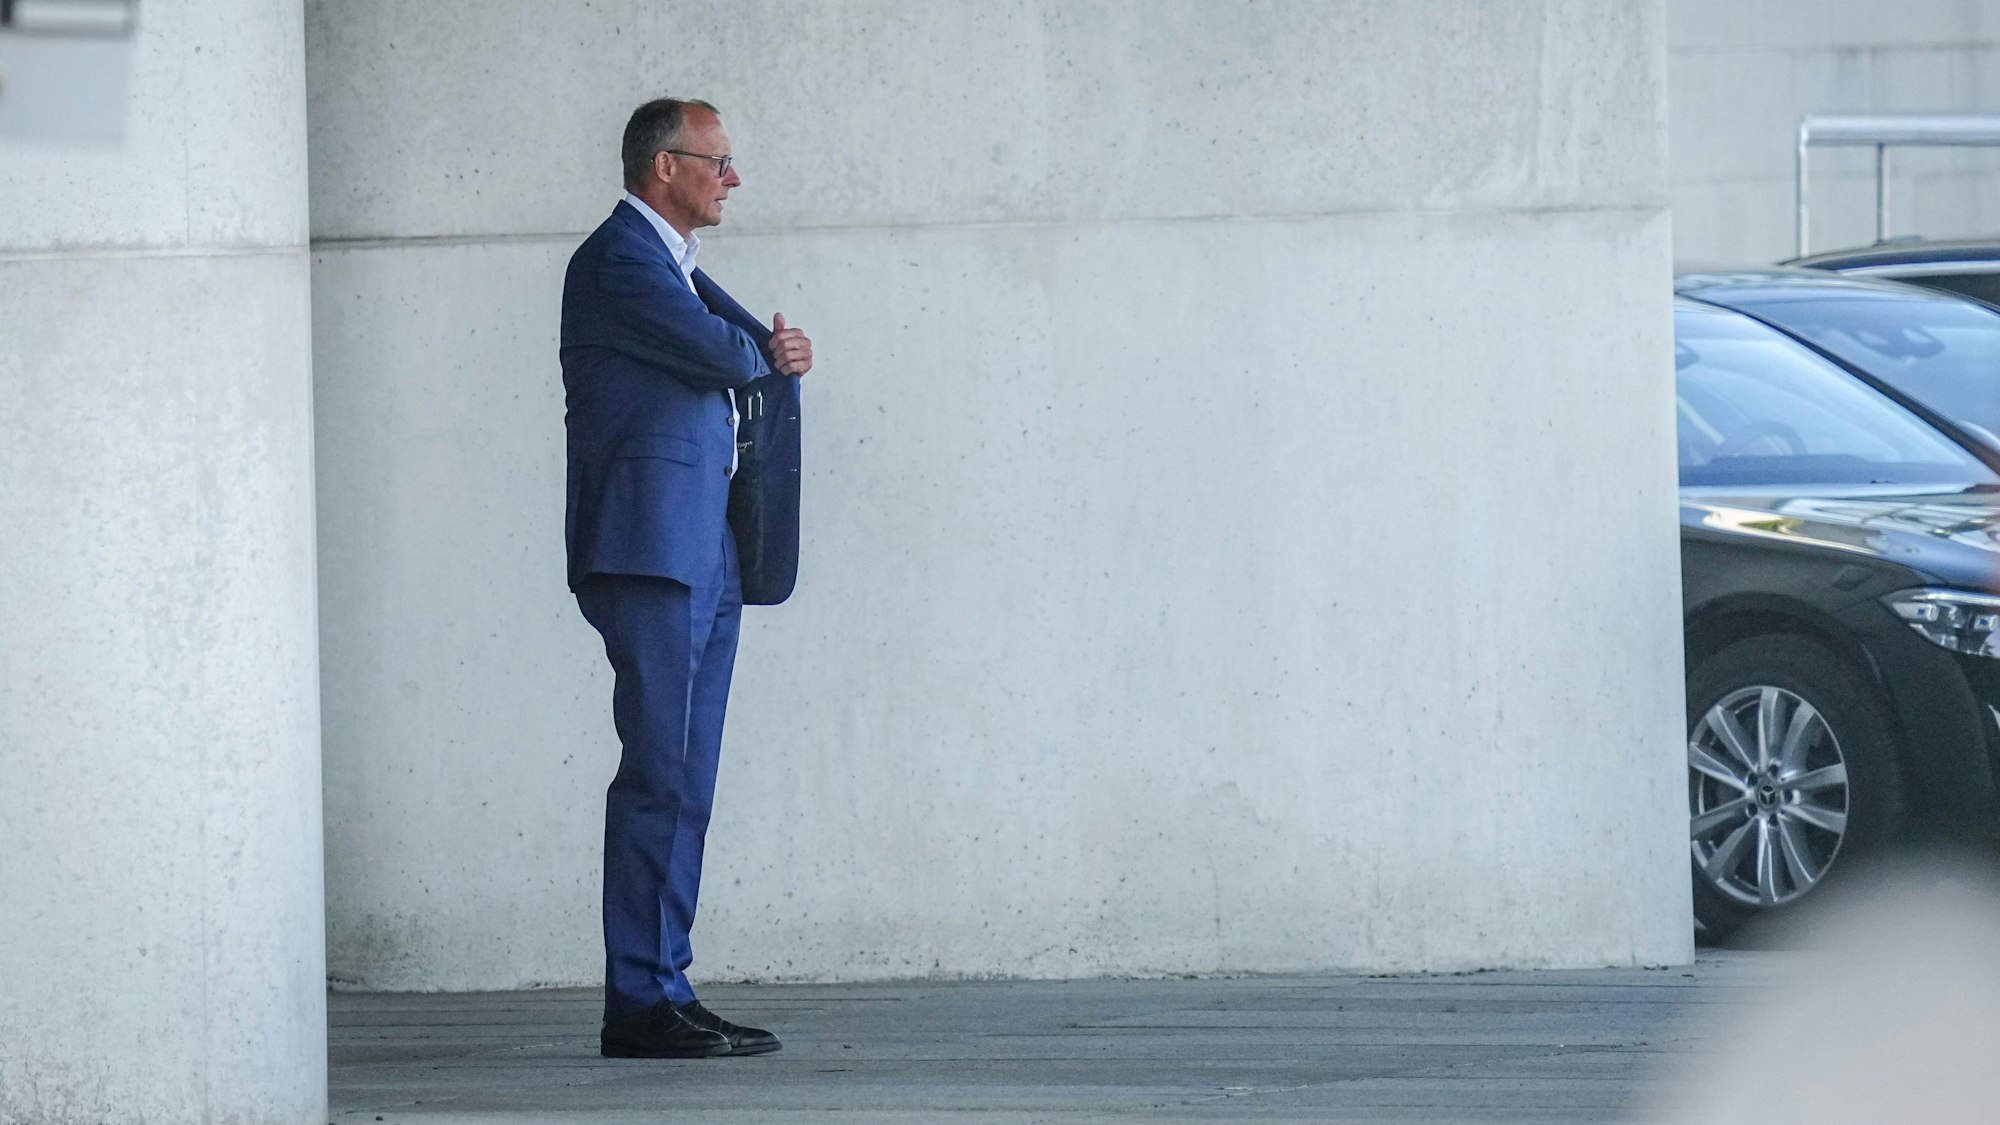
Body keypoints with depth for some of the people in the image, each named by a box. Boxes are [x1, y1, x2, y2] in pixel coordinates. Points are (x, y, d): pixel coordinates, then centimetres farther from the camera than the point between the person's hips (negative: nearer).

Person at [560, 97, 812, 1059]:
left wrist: (782, 352, -3)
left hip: (704, 555, 10)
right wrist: (763, 354, 8)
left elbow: (760, 354, 20)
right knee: (659, 776, -12)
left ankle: (665, 991, 9)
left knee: (685, 785, 8)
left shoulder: (675, 265, 23)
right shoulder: (617, 259, -8)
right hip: (649, 549, -10)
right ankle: (641, 1004, -12)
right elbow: (718, 353, -14)